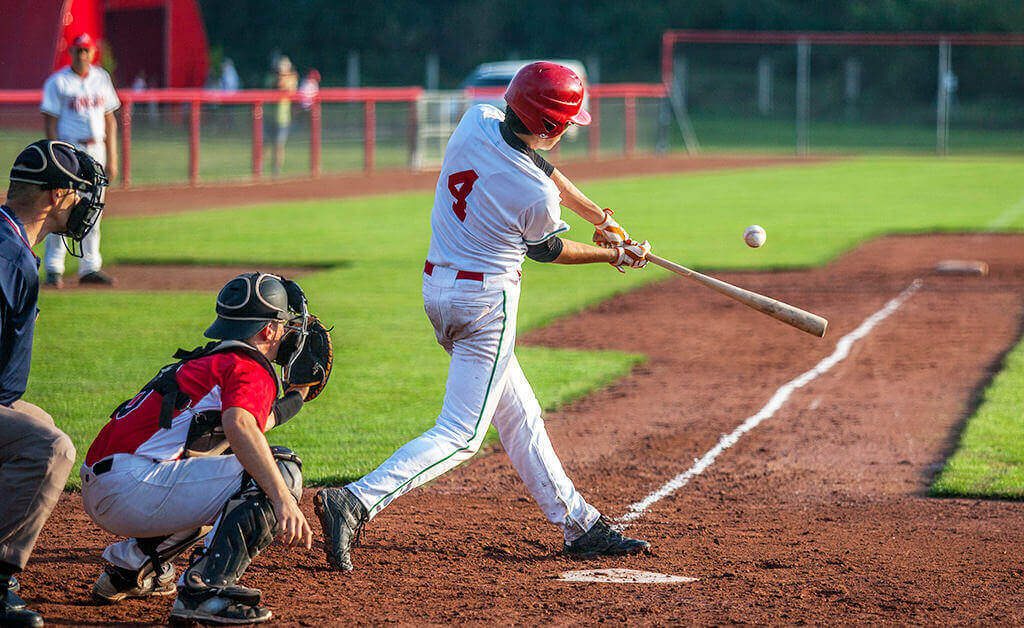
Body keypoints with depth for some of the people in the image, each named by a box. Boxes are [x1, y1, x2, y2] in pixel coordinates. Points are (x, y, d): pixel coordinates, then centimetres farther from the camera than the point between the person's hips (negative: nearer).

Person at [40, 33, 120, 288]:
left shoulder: (101, 78, 11)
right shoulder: (57, 82, -4)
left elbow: (109, 119, 14)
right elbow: (50, 122, -6)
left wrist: (112, 158, 9)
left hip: (96, 149, 5)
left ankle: (90, 267, 13)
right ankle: (54, 269, -2)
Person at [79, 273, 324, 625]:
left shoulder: (205, 361, 25)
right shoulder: (251, 369, -5)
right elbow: (239, 426, -26)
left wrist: (295, 397, 35)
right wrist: (284, 500, -33)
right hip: (133, 486, -10)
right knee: (281, 468, -12)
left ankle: (130, 563, 22)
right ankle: (205, 589, -20)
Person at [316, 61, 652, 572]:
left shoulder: (476, 121, -5)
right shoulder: (537, 197, -22)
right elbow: (545, 250, 1)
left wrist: (597, 216, 18)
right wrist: (610, 254, 17)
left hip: (436, 287, 9)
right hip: (486, 301, -9)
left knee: (520, 416, 17)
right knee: (460, 435, -5)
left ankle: (579, 525, 27)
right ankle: (353, 503, -20)